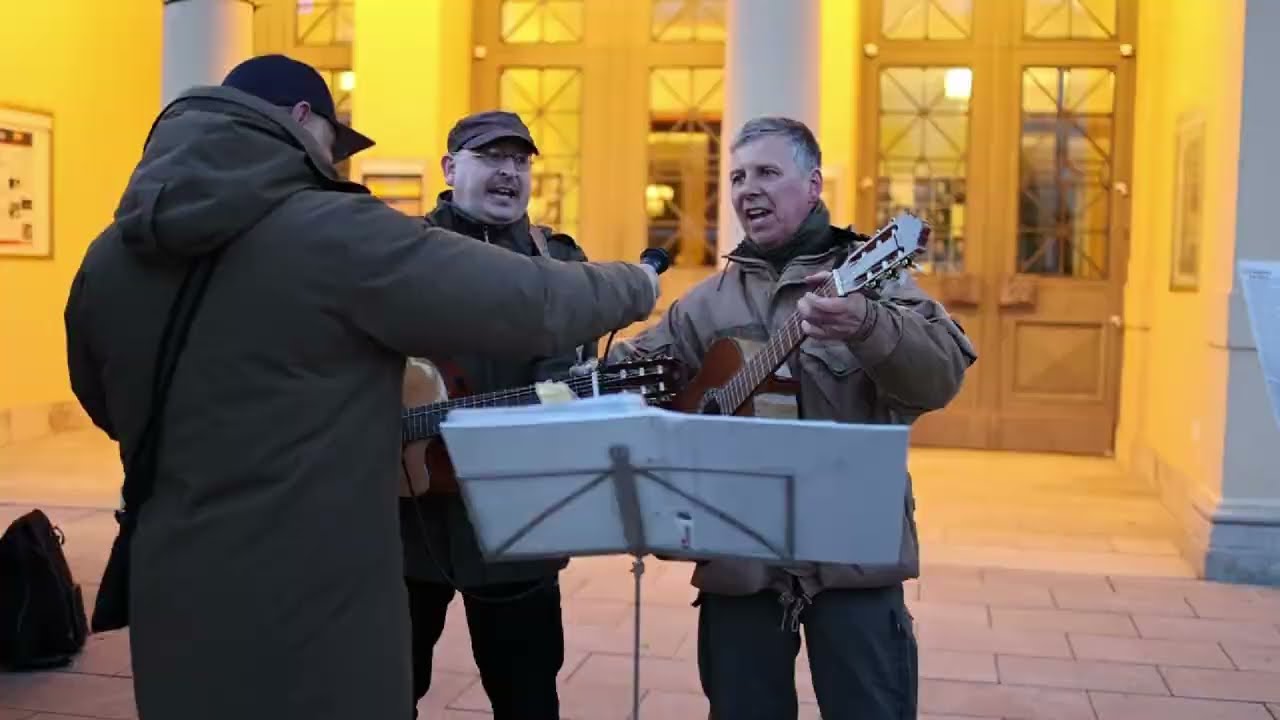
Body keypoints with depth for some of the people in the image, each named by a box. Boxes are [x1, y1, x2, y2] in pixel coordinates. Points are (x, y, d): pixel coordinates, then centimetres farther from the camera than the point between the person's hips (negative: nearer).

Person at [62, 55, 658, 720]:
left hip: (173, 621, 6)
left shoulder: (106, 260, 4)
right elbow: (538, 303, -14)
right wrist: (638, 285, 5)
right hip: (320, 623, -6)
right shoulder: (336, 234, -16)